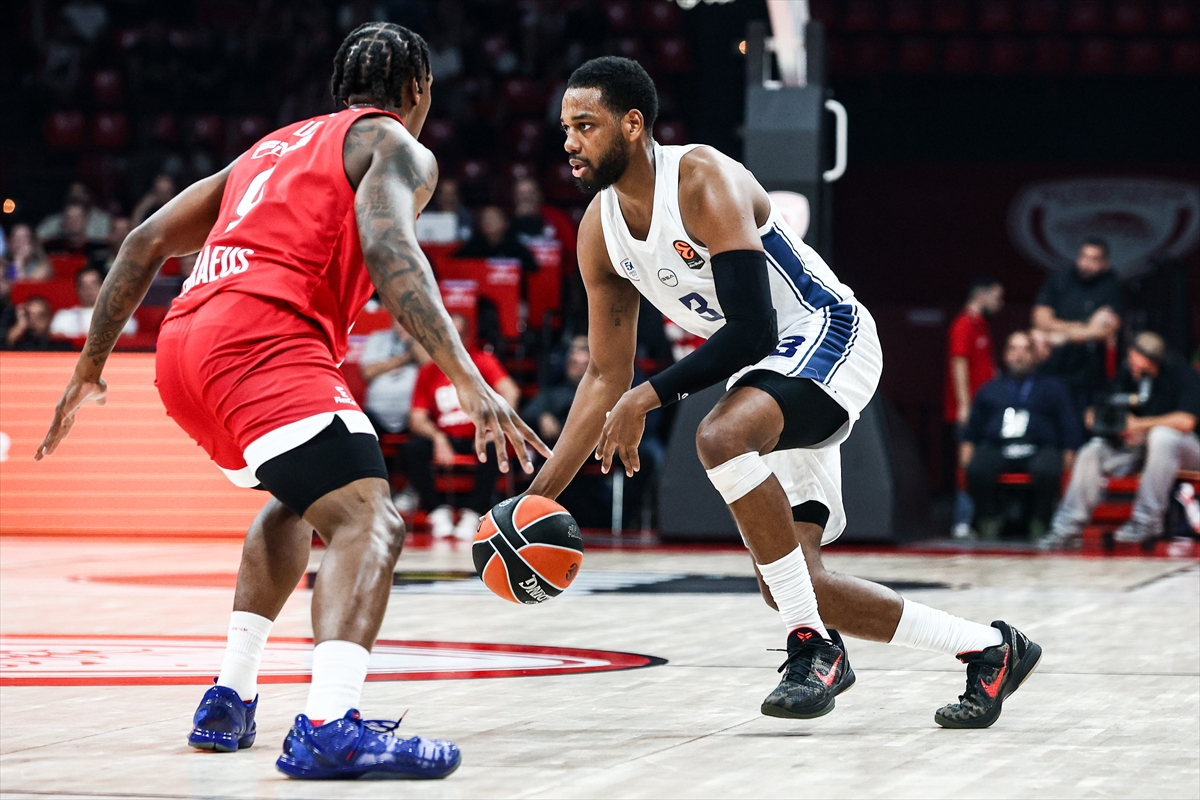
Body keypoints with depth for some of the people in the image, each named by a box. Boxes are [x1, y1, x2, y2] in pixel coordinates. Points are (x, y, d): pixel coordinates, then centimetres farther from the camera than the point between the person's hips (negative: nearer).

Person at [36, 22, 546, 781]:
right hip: (264, 337, -8)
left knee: (298, 502, 32)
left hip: (183, 348, 8)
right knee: (369, 522, -17)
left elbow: (148, 241, 29)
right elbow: (388, 249, -13)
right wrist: (469, 381, -21)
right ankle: (328, 727, -39)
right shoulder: (396, 147, 10)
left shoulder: (274, 146, 33)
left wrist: (92, 365, 34)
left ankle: (230, 701, 25)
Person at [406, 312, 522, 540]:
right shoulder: (428, 373, 5)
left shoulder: (481, 361, -1)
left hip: (475, 437, -2)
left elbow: (510, 391, -15)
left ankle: (472, 514, -26)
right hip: (444, 439, 2)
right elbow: (417, 419, 0)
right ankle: (438, 512, -18)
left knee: (492, 448, -36)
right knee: (413, 448, -27)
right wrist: (437, 438, -22)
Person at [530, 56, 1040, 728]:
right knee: (790, 583, 0)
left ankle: (814, 647, -26)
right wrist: (539, 495, 3)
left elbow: (753, 331, -29)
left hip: (829, 337, -9)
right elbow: (606, 377, 8)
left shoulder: (705, 182, -22)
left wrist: (649, 397, -31)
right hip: (769, 371, 9)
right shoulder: (600, 231, 1)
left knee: (721, 438, -37)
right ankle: (989, 649, 16)